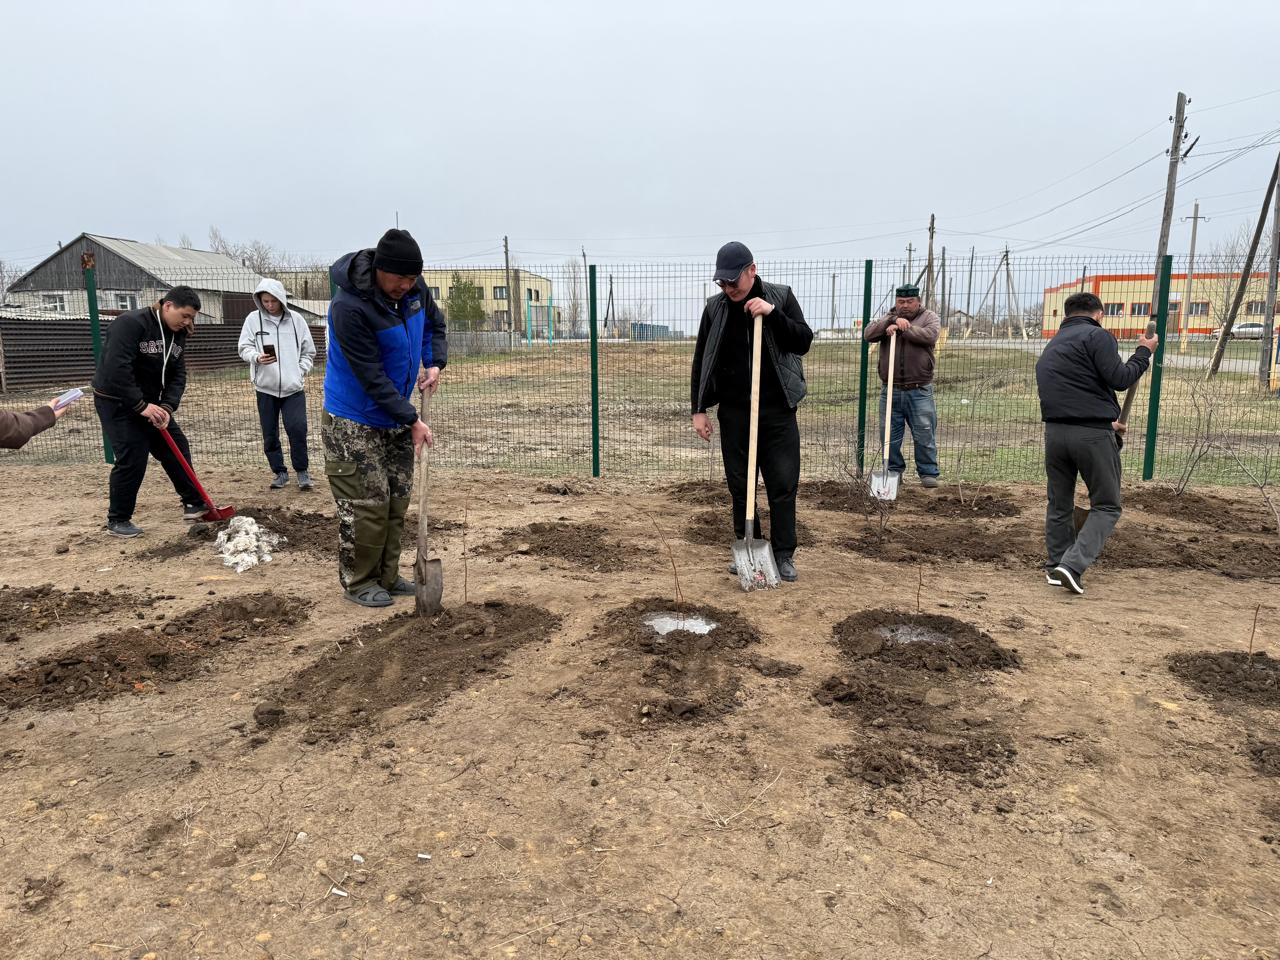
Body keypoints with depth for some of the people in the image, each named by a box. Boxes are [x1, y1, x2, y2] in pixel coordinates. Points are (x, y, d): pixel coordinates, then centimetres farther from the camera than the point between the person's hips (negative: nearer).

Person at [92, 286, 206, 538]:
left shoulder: (177, 334, 2)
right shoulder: (130, 323, -23)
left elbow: (178, 375, -1)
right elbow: (116, 369, -31)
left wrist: (167, 406, -16)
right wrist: (140, 406, -30)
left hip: (151, 403, 8)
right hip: (117, 402, -8)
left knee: (177, 448, 6)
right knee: (131, 460, -9)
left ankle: (194, 503, 18)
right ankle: (117, 520, 7)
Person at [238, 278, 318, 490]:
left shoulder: (296, 320, 4)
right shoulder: (253, 319, 2)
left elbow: (309, 352, 11)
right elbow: (244, 348, 1)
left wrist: (301, 371, -2)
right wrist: (257, 357, -20)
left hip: (293, 387, -1)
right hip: (265, 387, 1)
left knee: (297, 428, -13)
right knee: (270, 434, 6)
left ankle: (302, 471, 3)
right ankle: (280, 473, 21)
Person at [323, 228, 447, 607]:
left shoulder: (414, 288, -6)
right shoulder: (350, 307, -27)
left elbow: (434, 324, 16)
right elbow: (372, 377, -25)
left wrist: (435, 363, -2)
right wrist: (413, 420, -22)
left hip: (396, 417, 7)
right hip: (353, 421, -7)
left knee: (397, 500, 10)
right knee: (366, 503, -5)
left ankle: (386, 575, 22)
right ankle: (358, 582, 11)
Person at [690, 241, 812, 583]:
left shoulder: (781, 297, -1)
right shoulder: (715, 308, 4)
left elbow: (804, 342, -6)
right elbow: (701, 361, 7)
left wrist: (773, 313, -19)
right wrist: (699, 409, 2)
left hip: (778, 411, -2)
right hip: (734, 413, 2)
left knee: (784, 484, -1)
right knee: (739, 485, 7)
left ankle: (783, 555, 9)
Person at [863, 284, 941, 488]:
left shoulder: (929, 317, 7)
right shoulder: (888, 318, 13)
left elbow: (930, 335, -14)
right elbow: (868, 334, -5)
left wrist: (901, 328, -16)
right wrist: (892, 321, -16)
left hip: (919, 391, -2)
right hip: (891, 390, 2)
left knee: (924, 435, 0)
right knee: (890, 435, 7)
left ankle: (928, 473, 11)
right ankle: (894, 471, 20)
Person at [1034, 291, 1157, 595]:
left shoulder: (1051, 346, 22)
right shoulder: (1096, 335, -3)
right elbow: (1120, 379, -10)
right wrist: (1144, 352, 7)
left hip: (1054, 431, 6)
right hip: (1092, 434, -6)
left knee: (1059, 503, 18)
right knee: (1106, 506, 6)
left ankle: (1057, 565, 25)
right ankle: (1072, 565, -8)